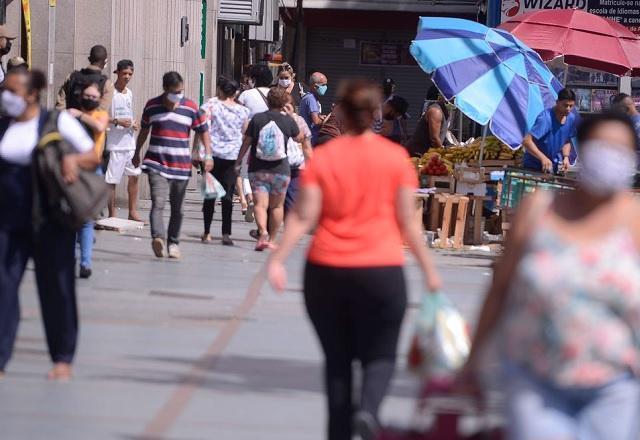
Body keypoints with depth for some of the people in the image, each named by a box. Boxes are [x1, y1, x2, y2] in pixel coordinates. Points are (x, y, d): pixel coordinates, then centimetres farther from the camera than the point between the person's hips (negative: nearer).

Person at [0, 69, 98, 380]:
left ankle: (63, 359, 18)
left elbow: (93, 157, 1)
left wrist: (73, 159, -18)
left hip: (50, 222, -3)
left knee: (56, 288, 6)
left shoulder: (57, 122, -3)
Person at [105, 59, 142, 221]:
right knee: (112, 180, -3)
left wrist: (135, 123, 6)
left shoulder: (129, 93, 14)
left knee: (134, 175, 9)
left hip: (130, 142, 8)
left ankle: (133, 212, 18)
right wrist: (116, 121, -22)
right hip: (115, 144, -7)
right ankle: (112, 215, 2)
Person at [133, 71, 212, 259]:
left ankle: (173, 243, 21)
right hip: (156, 164, -1)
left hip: (181, 166, 1)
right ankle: (158, 238, -36)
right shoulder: (152, 106, 4)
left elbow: (203, 131, 9)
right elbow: (144, 130, 19)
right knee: (158, 203, -19)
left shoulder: (191, 108, 2)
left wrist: (208, 155, -3)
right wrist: (137, 153, 28)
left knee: (177, 208, 9)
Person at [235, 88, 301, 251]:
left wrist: (238, 162, 12)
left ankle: (263, 232, -29)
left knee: (260, 204, -5)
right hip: (280, 169, 0)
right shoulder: (288, 120, -4)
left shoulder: (257, 119, -4)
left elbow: (246, 143, 0)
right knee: (277, 205, 14)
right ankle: (271, 240, 18)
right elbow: (299, 138, 14)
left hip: (258, 168, 0)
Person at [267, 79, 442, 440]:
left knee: (337, 359, 13)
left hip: (326, 273, 1)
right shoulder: (396, 157, -1)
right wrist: (429, 269, 8)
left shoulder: (322, 157, 1)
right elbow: (407, 221, 0)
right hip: (382, 271, -1)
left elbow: (303, 217, -6)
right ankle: (368, 409, -21)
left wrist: (278, 259, -4)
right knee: (379, 355, 7)